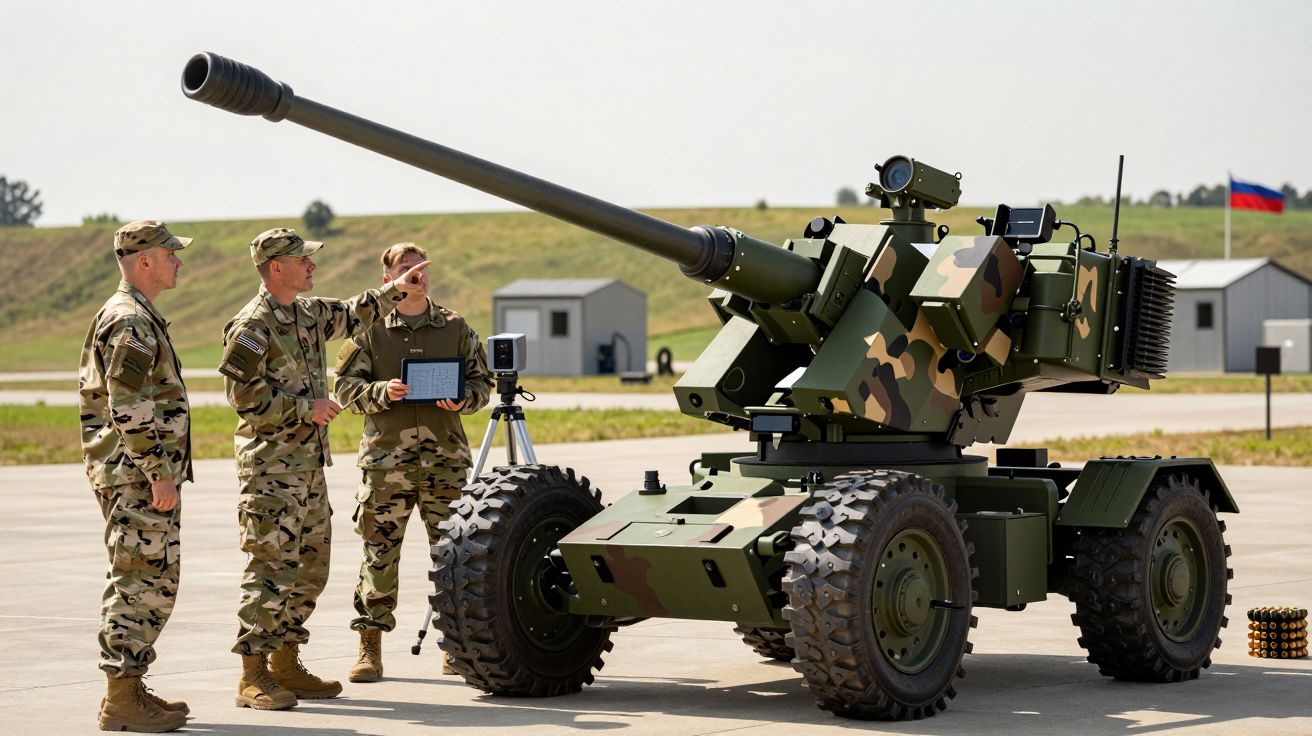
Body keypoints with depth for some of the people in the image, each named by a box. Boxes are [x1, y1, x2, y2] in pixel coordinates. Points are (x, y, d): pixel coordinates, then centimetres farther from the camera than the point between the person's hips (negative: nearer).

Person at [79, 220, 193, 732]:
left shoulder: (137, 317, 19)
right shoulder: (130, 322, -14)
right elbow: (129, 409, -22)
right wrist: (159, 473, -21)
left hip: (141, 477, 10)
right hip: (136, 477, -10)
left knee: (155, 583, 13)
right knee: (139, 583, -8)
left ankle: (129, 686, 18)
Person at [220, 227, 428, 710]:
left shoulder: (309, 313, 14)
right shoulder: (252, 326, -13)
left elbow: (353, 316, 33)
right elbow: (243, 392, -18)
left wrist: (396, 290, 25)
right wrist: (304, 408, -17)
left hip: (309, 464, 9)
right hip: (271, 466, -9)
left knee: (309, 568, 12)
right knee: (272, 569, -10)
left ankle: (286, 665, 21)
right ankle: (252, 677, -6)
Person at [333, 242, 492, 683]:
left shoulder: (456, 328, 11)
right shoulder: (369, 331, 6)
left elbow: (481, 382, 14)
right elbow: (346, 387, 3)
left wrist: (463, 399, -8)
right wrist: (382, 392, -15)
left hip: (444, 458, 2)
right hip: (385, 457, -1)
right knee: (379, 553, -1)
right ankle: (370, 650, 6)